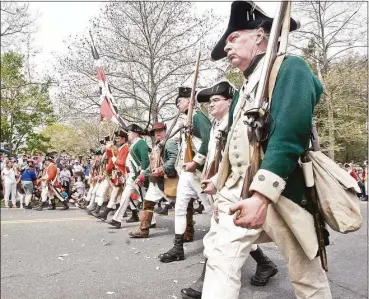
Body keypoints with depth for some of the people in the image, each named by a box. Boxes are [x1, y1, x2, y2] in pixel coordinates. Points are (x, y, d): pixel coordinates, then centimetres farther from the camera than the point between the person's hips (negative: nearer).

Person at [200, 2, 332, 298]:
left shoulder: (289, 68, -4)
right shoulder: (247, 86, 21)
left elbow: (288, 135, -20)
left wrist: (262, 195, -29)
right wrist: (220, 180, 31)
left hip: (280, 192, -7)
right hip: (240, 190, 7)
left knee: (307, 274, 10)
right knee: (220, 257, -1)